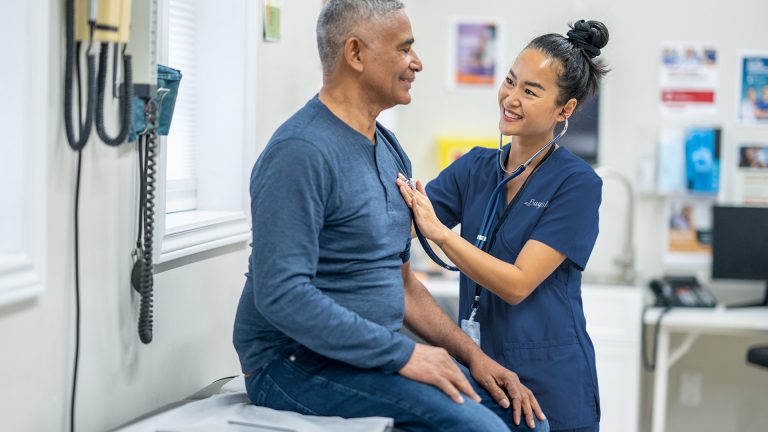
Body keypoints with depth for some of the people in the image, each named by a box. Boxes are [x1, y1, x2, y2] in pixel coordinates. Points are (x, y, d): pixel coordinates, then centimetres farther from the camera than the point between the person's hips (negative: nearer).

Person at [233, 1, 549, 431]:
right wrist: (403, 355, -22)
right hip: (295, 363, -9)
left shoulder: (391, 151, 12)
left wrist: (474, 356, 6)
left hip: (373, 356, 9)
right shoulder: (301, 152, -17)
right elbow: (281, 293, -25)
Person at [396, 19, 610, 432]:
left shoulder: (577, 184, -10)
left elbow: (517, 283, -17)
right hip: (477, 366, 4)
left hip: (548, 382, -4)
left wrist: (438, 230, -24)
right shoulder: (474, 166, 6)